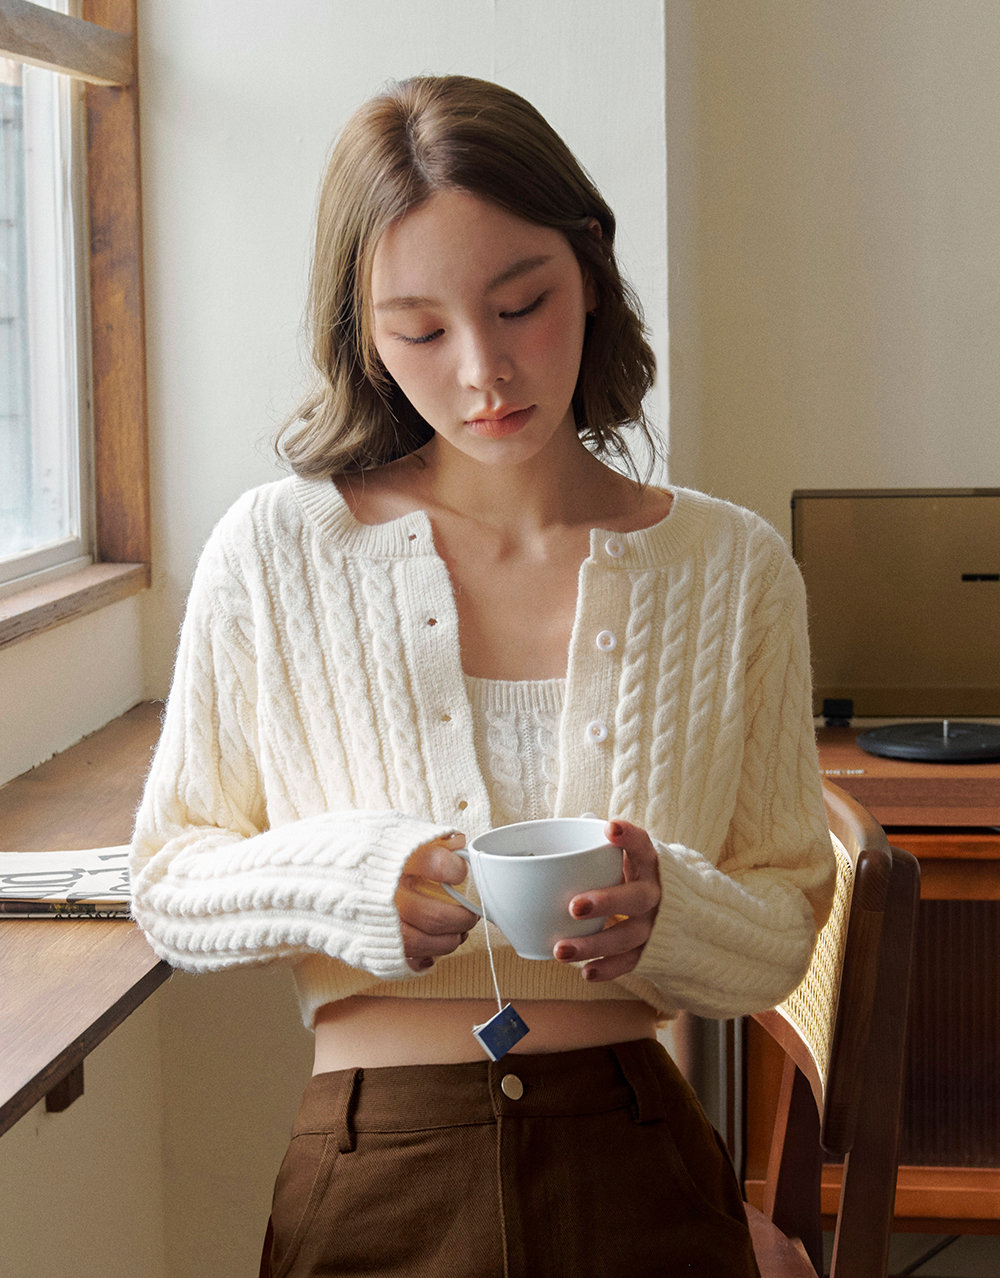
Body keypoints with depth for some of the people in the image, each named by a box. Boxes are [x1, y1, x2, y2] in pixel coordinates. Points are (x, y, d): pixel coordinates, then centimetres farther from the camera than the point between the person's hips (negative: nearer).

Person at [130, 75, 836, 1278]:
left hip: (639, 1179, 1)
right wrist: (344, 877, -18)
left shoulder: (732, 569, -2)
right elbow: (167, 883, 2)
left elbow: (787, 925, 3)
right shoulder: (276, 554, -5)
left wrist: (670, 913, -19)